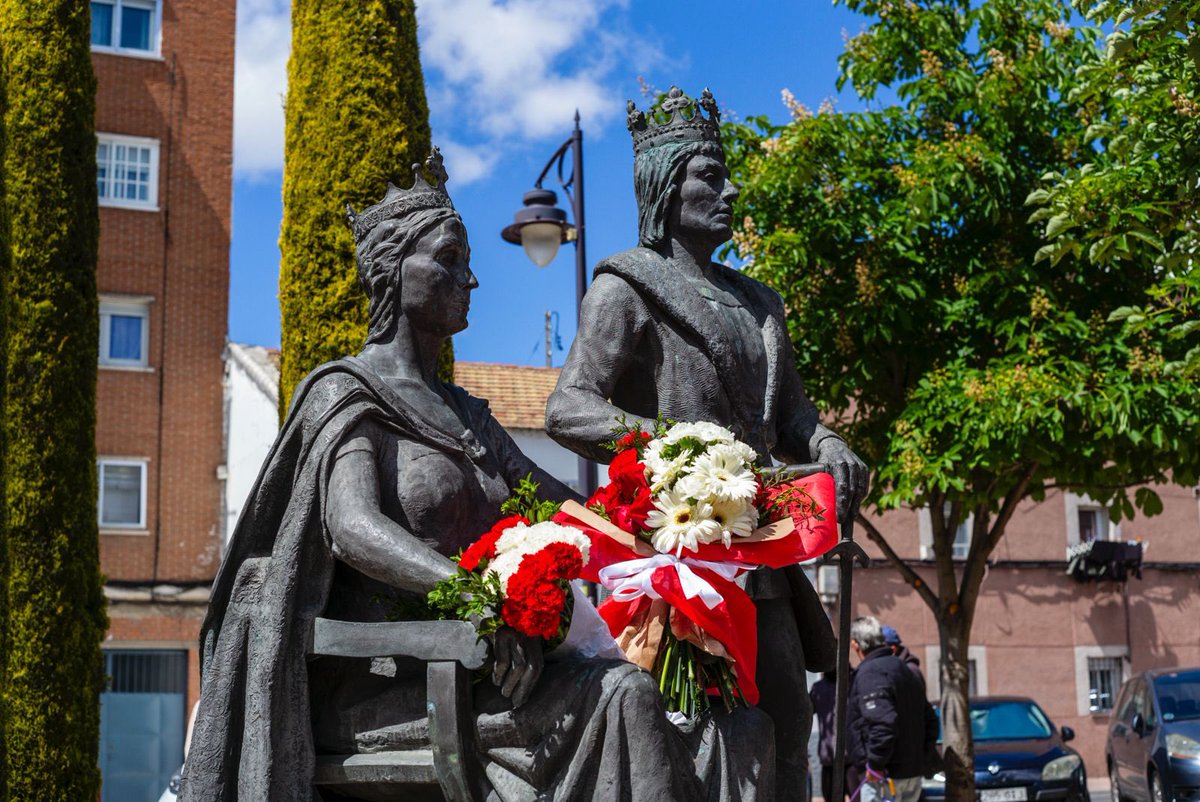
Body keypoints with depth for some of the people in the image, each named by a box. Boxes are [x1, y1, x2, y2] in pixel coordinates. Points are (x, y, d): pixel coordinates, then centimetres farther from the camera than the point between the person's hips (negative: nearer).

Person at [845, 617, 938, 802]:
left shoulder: (869, 673, -14)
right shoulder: (905, 671, 17)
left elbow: (884, 722, -26)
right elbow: (930, 720, 19)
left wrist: (875, 763, -19)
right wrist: (919, 755, 19)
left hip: (884, 775, -9)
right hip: (913, 773, 9)